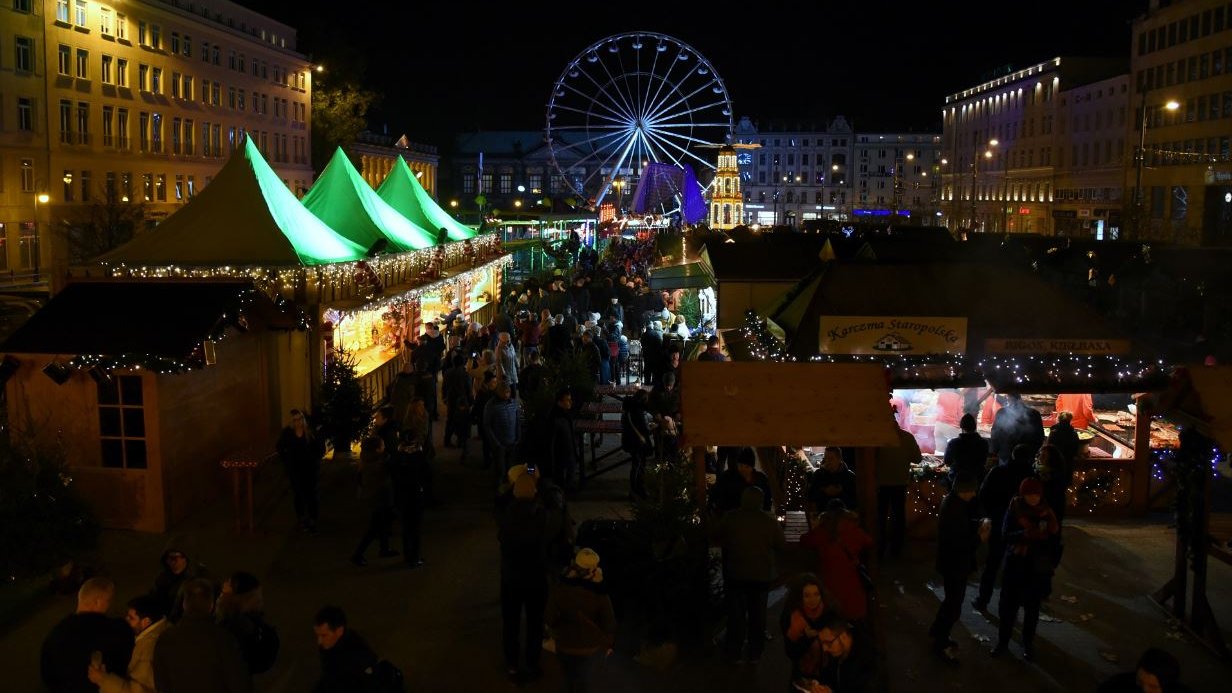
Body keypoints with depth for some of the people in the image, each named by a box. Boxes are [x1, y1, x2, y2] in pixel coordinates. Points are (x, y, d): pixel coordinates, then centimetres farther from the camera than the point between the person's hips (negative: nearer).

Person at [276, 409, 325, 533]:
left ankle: (312, 522, 5)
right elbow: (280, 448, 10)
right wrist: (286, 461, 4)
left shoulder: (311, 432, -9)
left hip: (310, 469, -1)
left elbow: (321, 446, 3)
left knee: (311, 495, 0)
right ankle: (302, 519, 22)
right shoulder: (287, 433, -5)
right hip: (294, 470, 1)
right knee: (298, 495, 9)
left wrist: (316, 458, -2)